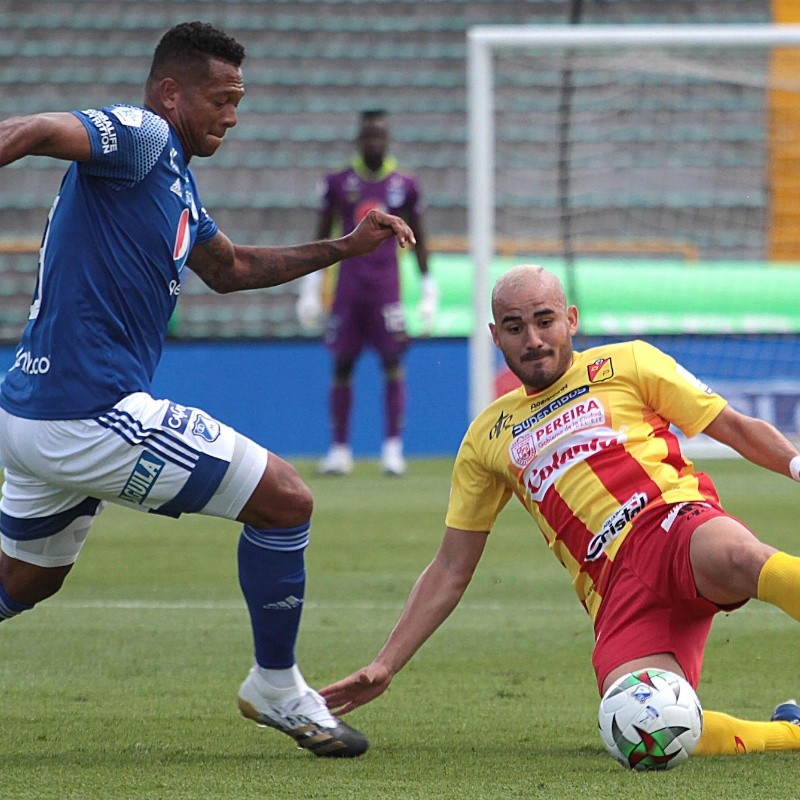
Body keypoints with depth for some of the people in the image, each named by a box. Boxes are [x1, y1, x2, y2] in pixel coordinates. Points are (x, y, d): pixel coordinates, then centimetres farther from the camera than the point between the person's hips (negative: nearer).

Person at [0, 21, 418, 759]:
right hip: (93, 414, -11)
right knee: (285, 499, -3)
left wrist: (345, 247, 29)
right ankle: (276, 688, 10)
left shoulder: (175, 178, 19)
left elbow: (229, 268, 34)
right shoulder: (140, 139, -12)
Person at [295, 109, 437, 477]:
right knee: (342, 366, 2)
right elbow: (322, 236, 10)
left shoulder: (405, 185, 5)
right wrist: (310, 287, 6)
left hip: (387, 287, -1)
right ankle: (340, 449, 8)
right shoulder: (339, 182, 5)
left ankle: (393, 447, -6)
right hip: (347, 286, 1)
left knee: (392, 363, -8)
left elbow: (417, 239, 11)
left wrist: (428, 288, 6)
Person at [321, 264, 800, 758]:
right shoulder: (489, 437, 24)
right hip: (615, 587, 2)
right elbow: (450, 570, 28)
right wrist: (385, 666, 23)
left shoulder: (625, 364, 16)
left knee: (736, 557, -43)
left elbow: (737, 428, 16)